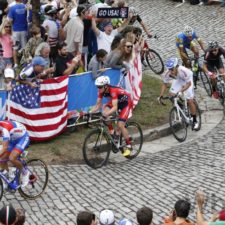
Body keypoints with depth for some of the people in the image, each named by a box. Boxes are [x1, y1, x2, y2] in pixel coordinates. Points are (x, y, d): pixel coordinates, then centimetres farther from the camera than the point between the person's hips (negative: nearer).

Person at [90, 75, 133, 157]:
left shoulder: (113, 91, -37)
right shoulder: (101, 91, -17)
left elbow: (115, 107, -45)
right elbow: (98, 105, -10)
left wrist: (107, 113, -61)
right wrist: (90, 112, -26)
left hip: (126, 102, -7)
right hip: (115, 101, 7)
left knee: (120, 125, -17)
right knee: (104, 113, -21)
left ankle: (129, 146, -1)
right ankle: (112, 134, -6)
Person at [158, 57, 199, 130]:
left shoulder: (183, 71, -43)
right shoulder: (167, 74, -31)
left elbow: (188, 83, -34)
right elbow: (165, 84, -15)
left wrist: (181, 91, -48)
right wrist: (161, 96, -25)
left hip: (187, 80, -4)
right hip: (178, 80, 4)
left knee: (190, 101, -9)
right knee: (172, 94, -16)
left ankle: (195, 121, 7)